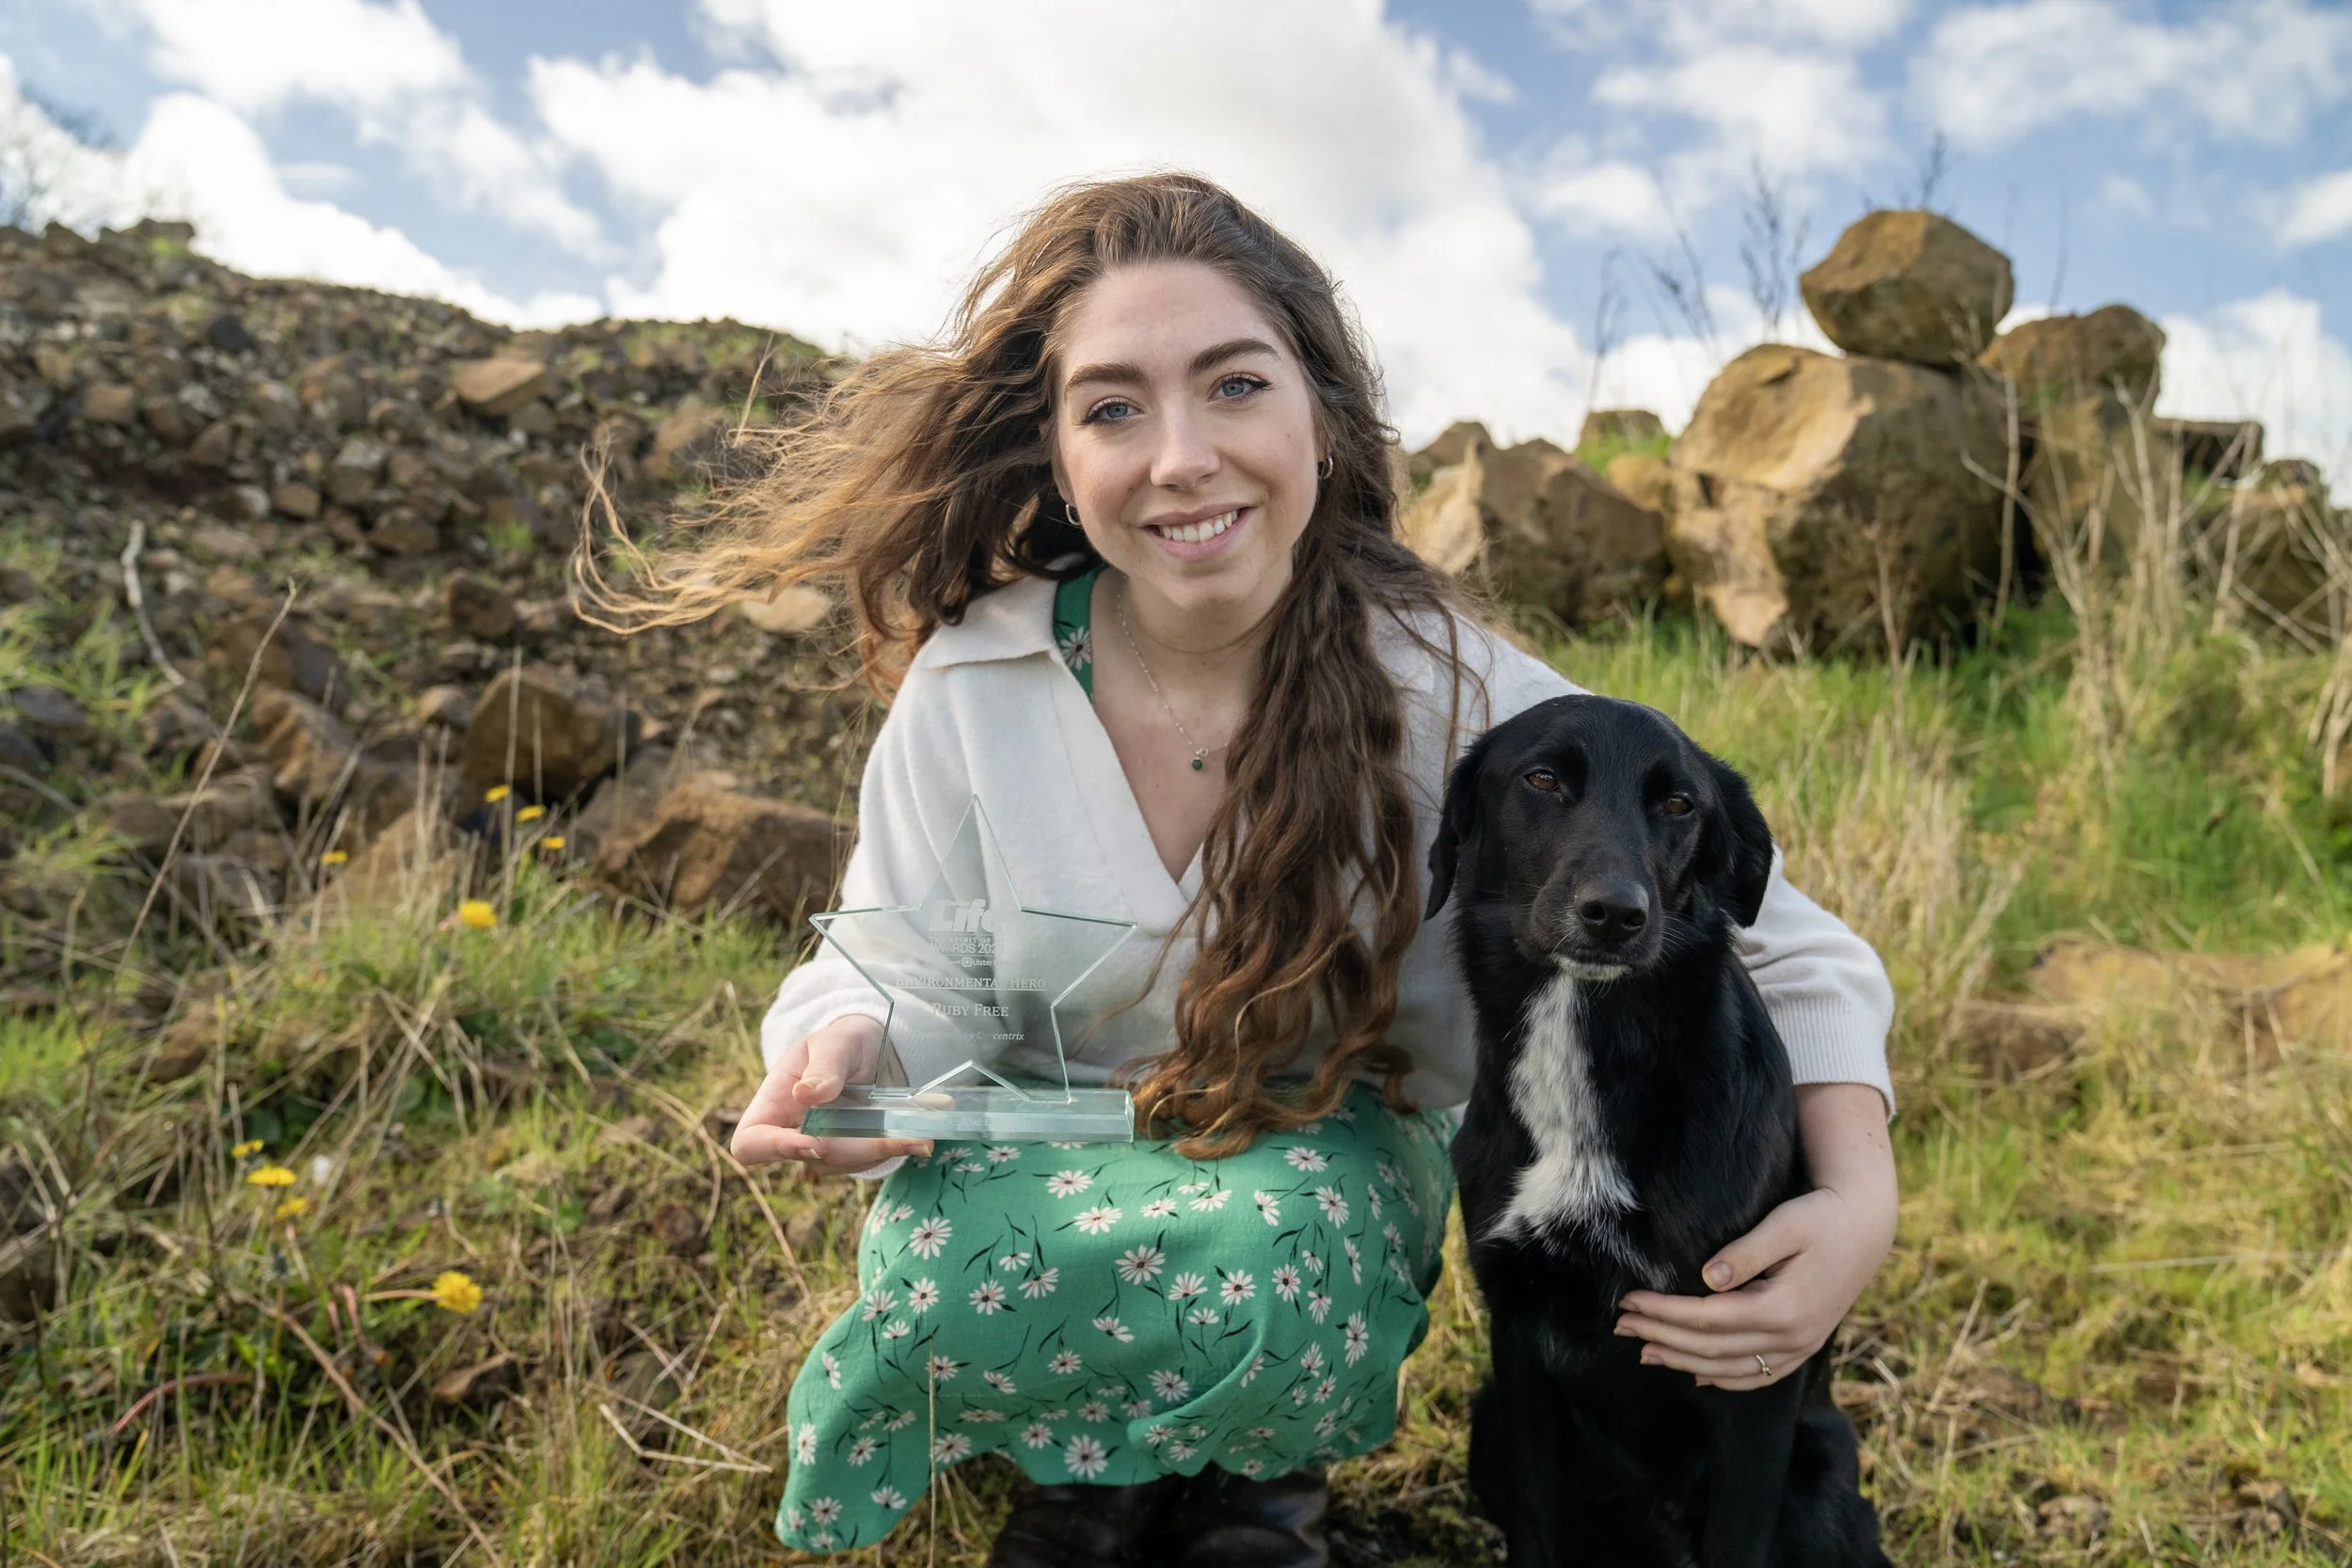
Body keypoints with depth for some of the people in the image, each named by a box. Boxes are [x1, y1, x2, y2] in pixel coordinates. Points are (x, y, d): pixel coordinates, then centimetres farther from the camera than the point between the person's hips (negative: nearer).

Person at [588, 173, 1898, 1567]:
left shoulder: (1453, 696, -19)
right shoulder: (972, 679, -14)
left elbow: (1785, 949, -11)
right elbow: (884, 968, -3)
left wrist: (1860, 1205, -29)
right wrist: (845, 1048, -28)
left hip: (1331, 1180, -1)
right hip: (1053, 1180, 2)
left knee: (1271, 1245, -35)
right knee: (949, 1260, -31)